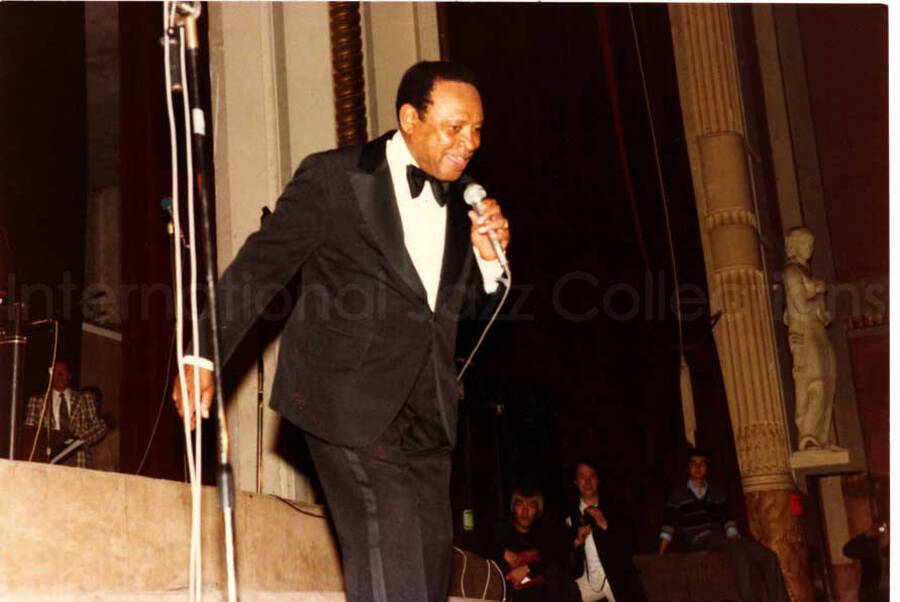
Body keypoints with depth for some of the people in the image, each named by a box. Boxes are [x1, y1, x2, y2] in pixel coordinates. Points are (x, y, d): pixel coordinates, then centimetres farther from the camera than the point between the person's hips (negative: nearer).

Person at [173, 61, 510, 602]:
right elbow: (260, 265, -6)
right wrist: (205, 354, -14)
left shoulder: (461, 201, 14)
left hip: (426, 414, 6)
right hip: (350, 399, -6)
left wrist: (488, 258, -2)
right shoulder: (333, 176, -3)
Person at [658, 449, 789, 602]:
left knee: (769, 557, -17)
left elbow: (727, 519, 13)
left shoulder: (717, 494, 23)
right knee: (738, 550, -37)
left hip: (722, 536, 5)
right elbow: (669, 527, 6)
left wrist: (733, 535, -7)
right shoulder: (678, 495, 11)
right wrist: (660, 556, -2)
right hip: (699, 540, -5)